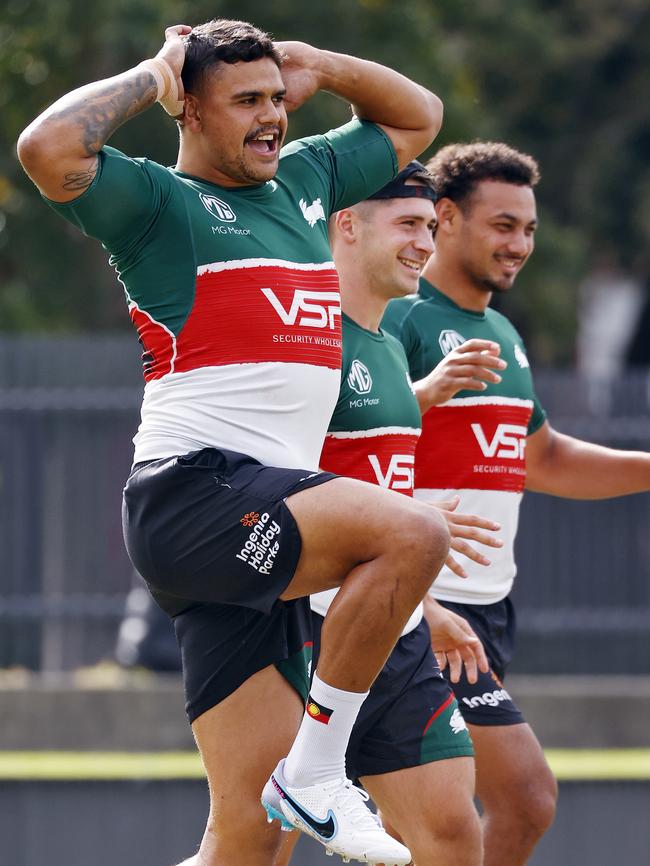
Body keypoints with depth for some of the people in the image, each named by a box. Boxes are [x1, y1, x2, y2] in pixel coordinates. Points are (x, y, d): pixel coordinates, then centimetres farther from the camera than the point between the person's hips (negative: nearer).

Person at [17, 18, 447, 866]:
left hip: (266, 529, 7)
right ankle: (315, 771, -20)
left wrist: (320, 67, 20)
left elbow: (418, 117, 37)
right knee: (413, 531, -29)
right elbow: (47, 147, -19)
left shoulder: (303, 180, 23)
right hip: (192, 488, -7)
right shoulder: (160, 201, 0)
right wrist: (150, 77, -4)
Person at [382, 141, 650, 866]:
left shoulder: (503, 336, 18)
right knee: (525, 799, -14)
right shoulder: (399, 321, -10)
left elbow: (541, 461, 30)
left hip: (487, 603, 9)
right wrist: (427, 391, -36)